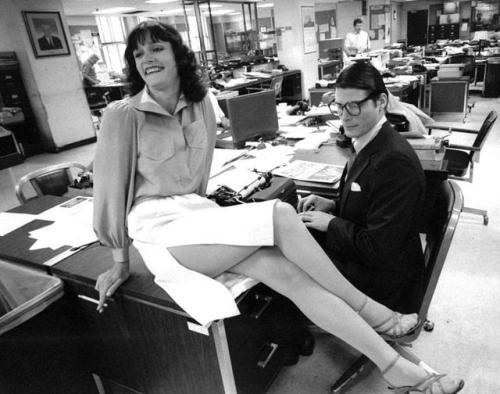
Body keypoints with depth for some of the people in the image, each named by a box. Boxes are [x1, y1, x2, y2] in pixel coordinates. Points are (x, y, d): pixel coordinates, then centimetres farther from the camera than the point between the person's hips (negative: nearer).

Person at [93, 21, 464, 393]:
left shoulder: (200, 105, 6)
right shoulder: (123, 115, -9)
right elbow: (110, 186, -5)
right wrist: (121, 261, 2)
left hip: (197, 213, 5)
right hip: (158, 228, -5)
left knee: (291, 272, -17)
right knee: (280, 216, -25)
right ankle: (368, 309, -8)